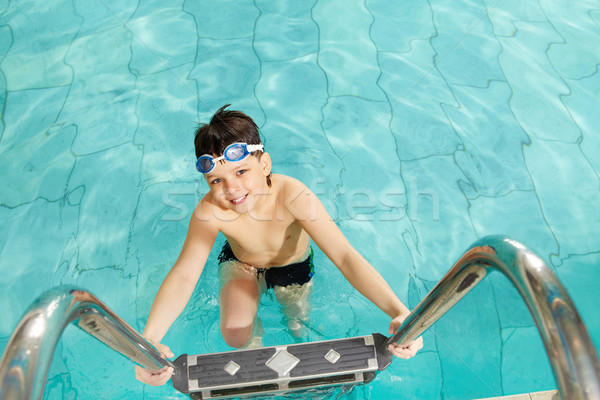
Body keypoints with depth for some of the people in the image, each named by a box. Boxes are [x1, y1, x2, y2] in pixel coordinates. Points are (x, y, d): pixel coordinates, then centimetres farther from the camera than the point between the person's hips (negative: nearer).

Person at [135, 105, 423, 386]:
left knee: (298, 317, 17)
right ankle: (254, 329, 26)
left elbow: (344, 256, -44)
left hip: (293, 265, 0)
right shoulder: (210, 211, -36)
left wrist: (398, 311, -55)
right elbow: (184, 275, -35)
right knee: (235, 336, -14)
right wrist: (149, 340, -51)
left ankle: (296, 323, 58)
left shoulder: (293, 195, -41)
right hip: (240, 264, 0)